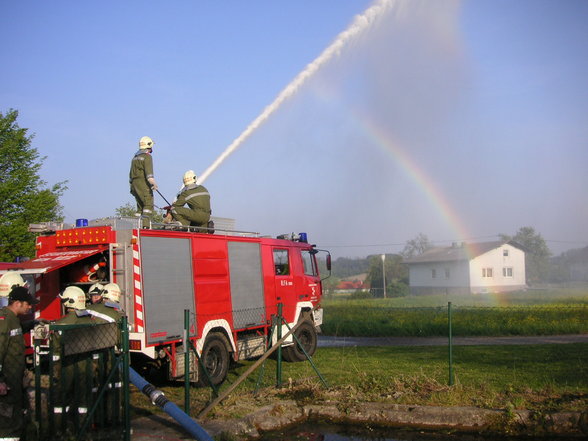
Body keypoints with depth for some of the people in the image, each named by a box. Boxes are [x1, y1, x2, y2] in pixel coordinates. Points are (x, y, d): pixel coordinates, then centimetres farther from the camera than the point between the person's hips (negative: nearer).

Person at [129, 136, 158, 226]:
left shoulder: (135, 157, 22)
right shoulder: (147, 156, -6)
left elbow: (131, 173, 25)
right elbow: (149, 171, -20)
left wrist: (132, 186, 30)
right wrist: (153, 183, -27)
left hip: (134, 183, 9)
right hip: (143, 183, -9)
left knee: (140, 206, 10)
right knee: (148, 204, -13)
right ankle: (146, 225, -26)